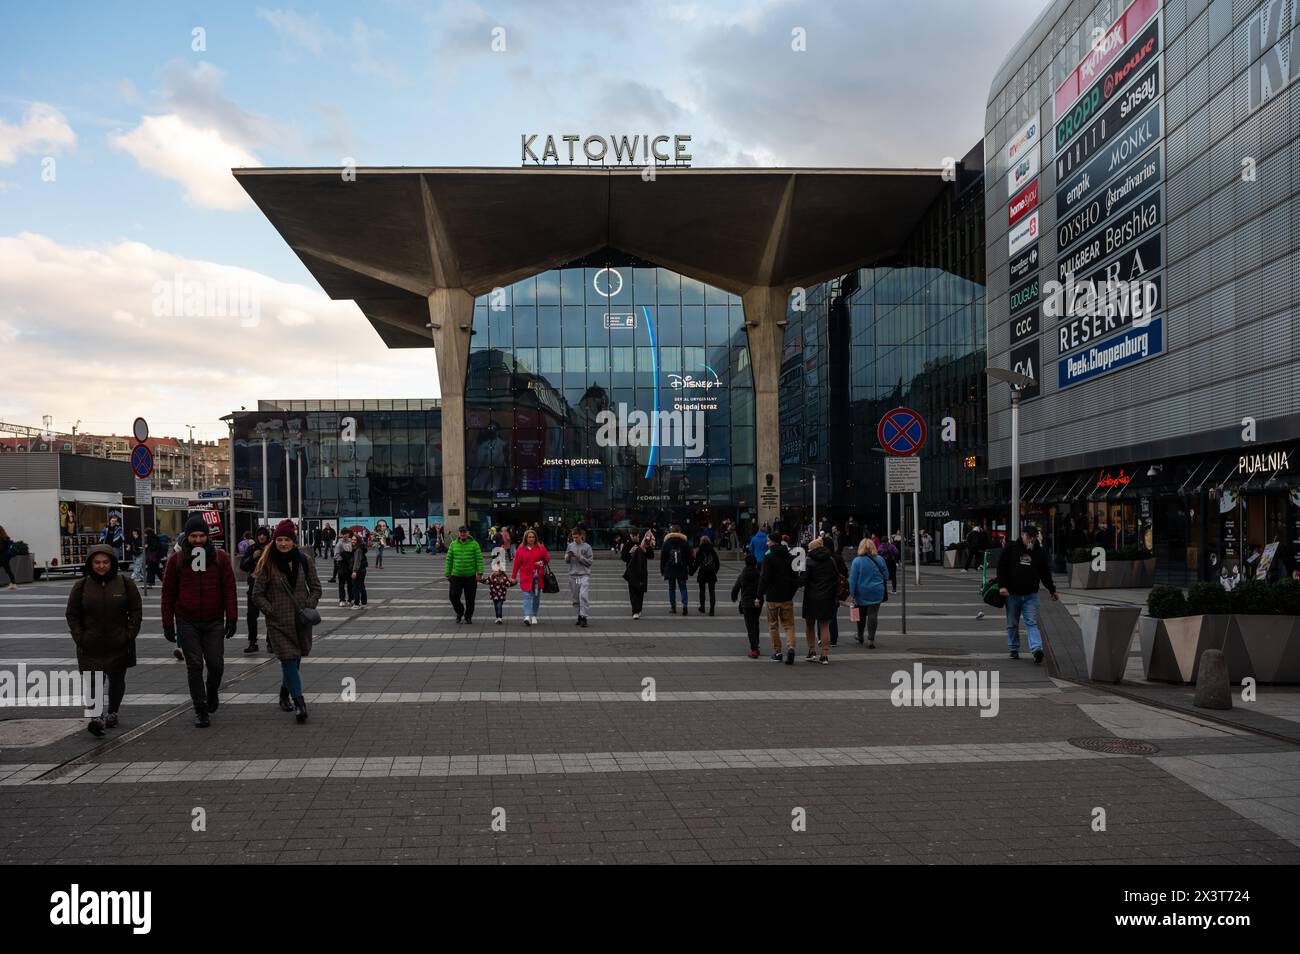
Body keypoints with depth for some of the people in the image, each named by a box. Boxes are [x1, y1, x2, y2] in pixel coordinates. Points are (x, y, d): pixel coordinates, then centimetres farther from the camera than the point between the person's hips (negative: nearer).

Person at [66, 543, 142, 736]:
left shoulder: (125, 583, 1)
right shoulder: (81, 586, 2)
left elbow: (136, 611, 4)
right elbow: (72, 615, 6)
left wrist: (130, 634, -5)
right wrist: (79, 638, -4)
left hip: (119, 645, 1)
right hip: (91, 646, -1)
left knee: (117, 681, 12)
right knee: (94, 682, -11)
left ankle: (112, 713, 29)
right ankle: (96, 717, -16)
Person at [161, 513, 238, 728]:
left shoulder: (220, 557, 2)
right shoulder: (176, 559, 2)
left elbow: (229, 589, 3)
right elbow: (168, 593, 5)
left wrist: (232, 619, -3)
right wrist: (168, 624, 2)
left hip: (214, 622, 0)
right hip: (187, 623, 0)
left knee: (216, 664, 1)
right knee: (194, 666, 1)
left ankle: (212, 692, 32)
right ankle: (200, 710, 10)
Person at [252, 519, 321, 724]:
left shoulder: (304, 561, 2)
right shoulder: (267, 563, -5)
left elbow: (315, 588, 10)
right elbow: (257, 594, -1)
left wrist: (309, 607, -4)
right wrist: (271, 611, -10)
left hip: (301, 620, 3)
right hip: (279, 622, -3)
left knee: (294, 660, 13)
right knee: (289, 660, -10)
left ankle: (285, 694, 35)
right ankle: (299, 703, -12)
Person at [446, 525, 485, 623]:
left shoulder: (474, 544, 0)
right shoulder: (453, 544, 5)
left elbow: (479, 559, -3)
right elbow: (449, 560, 9)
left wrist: (479, 573, -12)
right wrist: (447, 574, 7)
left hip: (471, 576, -1)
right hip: (456, 576, 1)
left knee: (470, 599, 4)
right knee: (453, 596, -6)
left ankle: (468, 616, 22)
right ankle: (459, 612, 21)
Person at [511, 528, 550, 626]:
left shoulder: (540, 548, 5)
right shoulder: (521, 549, 2)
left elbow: (547, 558, 12)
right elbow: (516, 564, 4)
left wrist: (542, 563, -9)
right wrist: (513, 577, 3)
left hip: (538, 577, 2)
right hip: (526, 576, -2)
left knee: (536, 596, 9)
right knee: (527, 596, -12)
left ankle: (534, 616, 20)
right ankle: (527, 616, -21)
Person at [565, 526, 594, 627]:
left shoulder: (587, 546, -3)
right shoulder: (570, 546, 8)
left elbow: (590, 561, -6)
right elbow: (566, 561, 13)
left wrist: (579, 557, -15)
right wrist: (568, 556, -9)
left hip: (584, 575, -4)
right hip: (573, 575, 4)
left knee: (583, 595, -19)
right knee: (576, 598, 7)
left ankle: (584, 617, -17)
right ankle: (579, 616, 18)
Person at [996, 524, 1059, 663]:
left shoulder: (1040, 552, 7)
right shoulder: (1010, 549, 0)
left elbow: (1045, 573, 16)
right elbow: (1001, 567, -1)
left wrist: (1052, 590, 16)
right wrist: (1002, 585, -11)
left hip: (1031, 595, 0)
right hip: (1012, 594, 0)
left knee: (1032, 623, -10)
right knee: (1012, 624, 9)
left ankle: (1037, 649, -21)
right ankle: (1014, 649, 21)